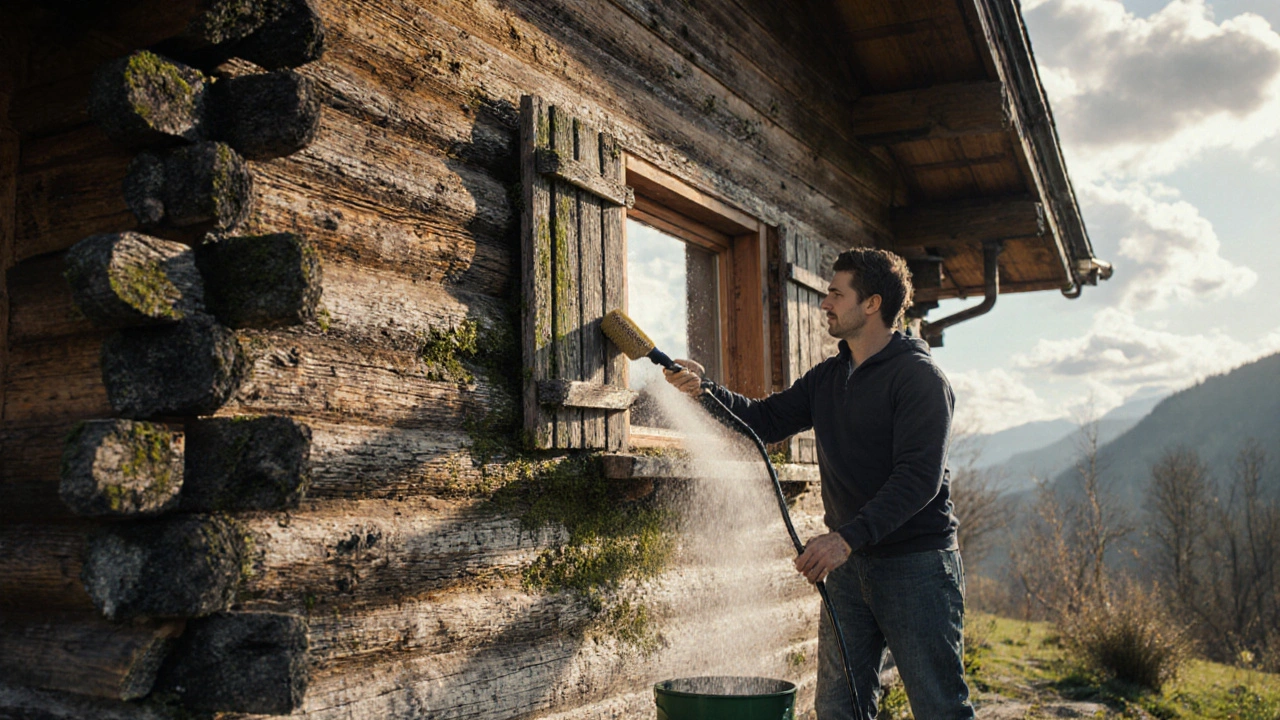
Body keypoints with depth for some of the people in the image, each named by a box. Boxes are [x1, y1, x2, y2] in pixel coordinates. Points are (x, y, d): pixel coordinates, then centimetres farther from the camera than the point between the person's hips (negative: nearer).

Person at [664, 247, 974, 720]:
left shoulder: (919, 376, -11)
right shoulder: (826, 378, 13)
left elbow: (919, 477, -20)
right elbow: (767, 420, 14)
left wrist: (848, 537, -28)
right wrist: (706, 391, -3)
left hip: (917, 563, -7)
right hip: (849, 563, 7)